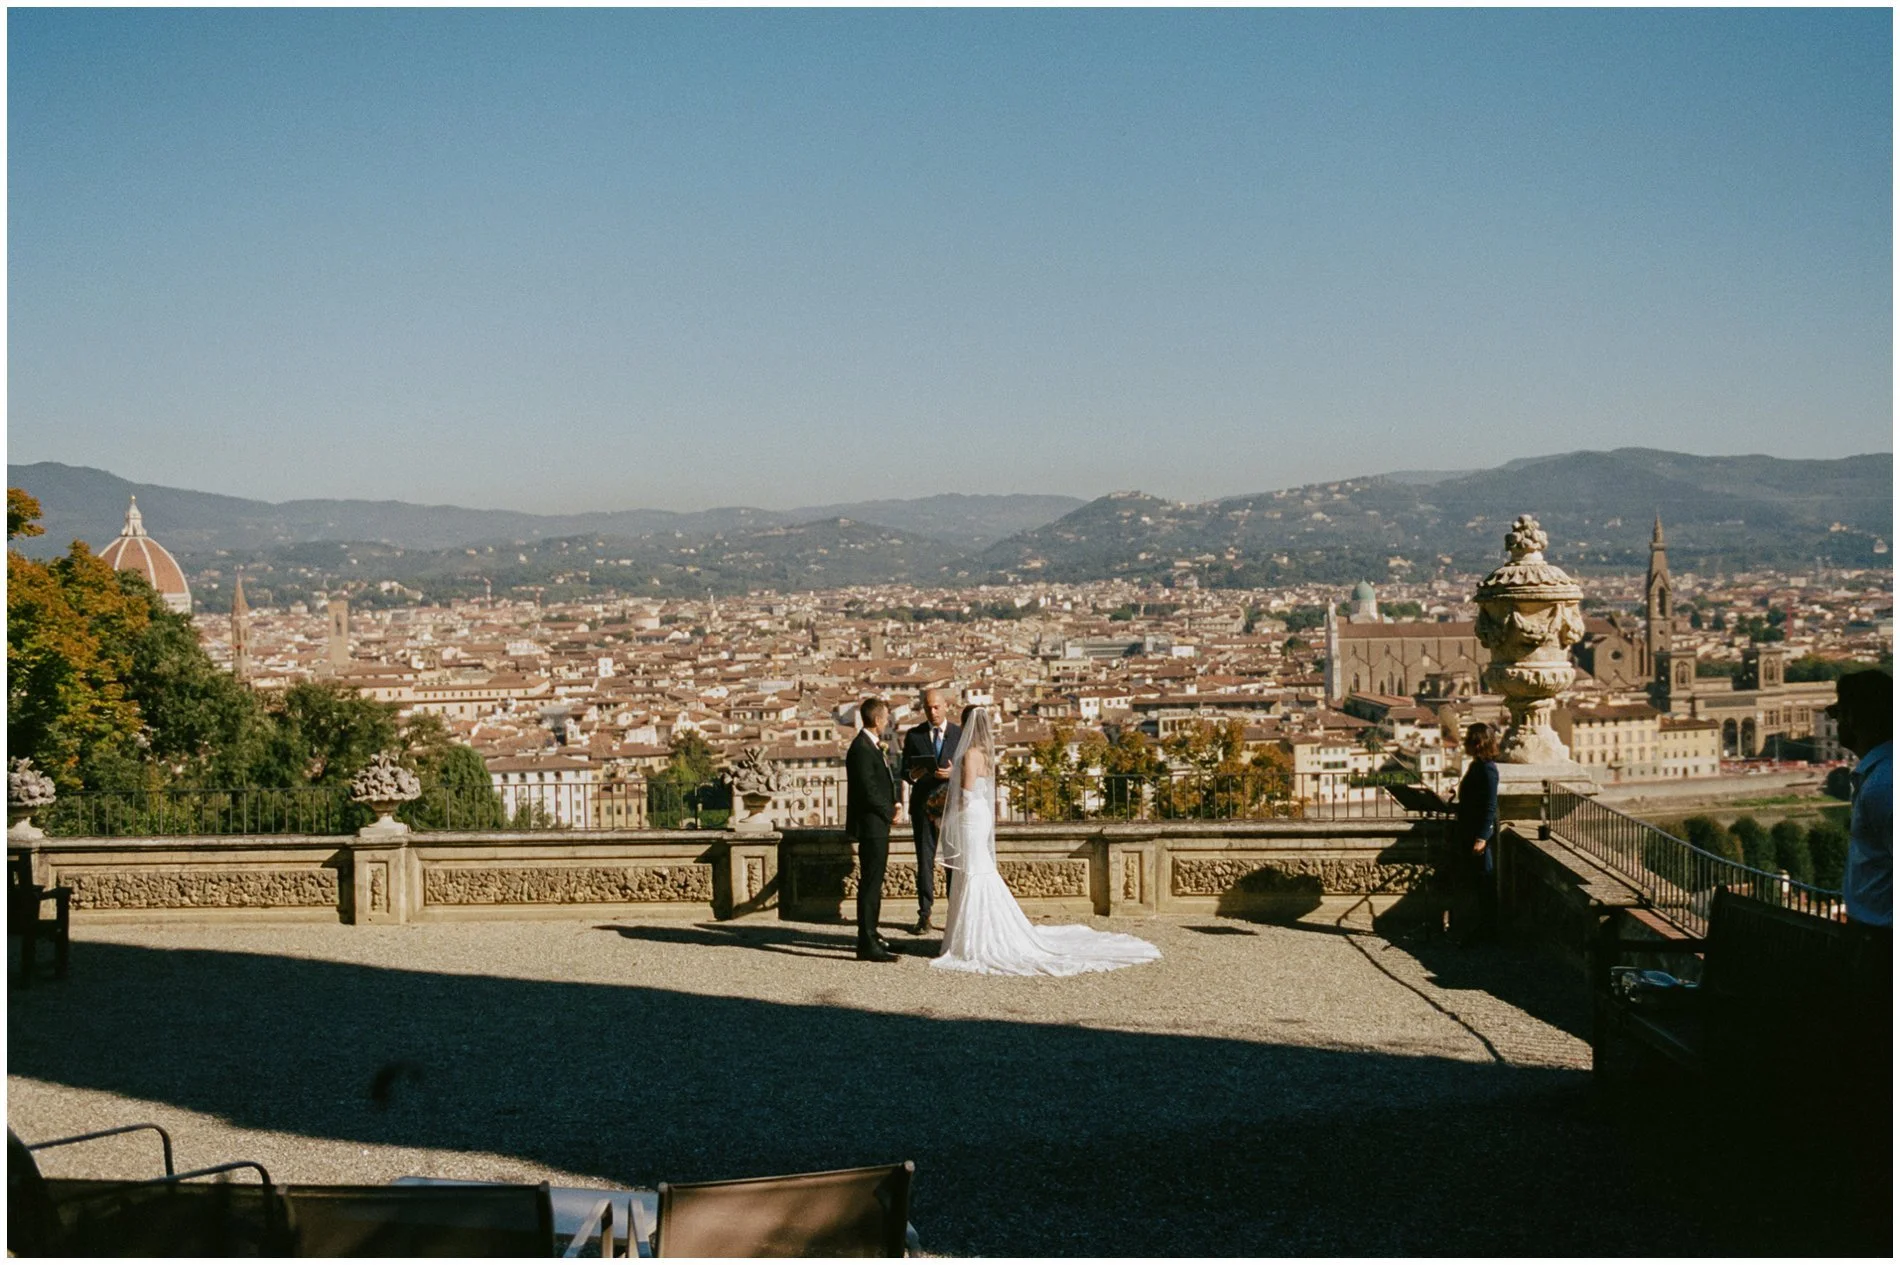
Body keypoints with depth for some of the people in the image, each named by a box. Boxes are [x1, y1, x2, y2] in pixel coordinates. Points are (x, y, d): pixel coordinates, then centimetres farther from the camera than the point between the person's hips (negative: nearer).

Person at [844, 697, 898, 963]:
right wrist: (890, 810, -8)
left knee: (873, 883, 19)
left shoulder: (871, 746, 14)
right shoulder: (862, 748, -19)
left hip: (877, 824, 11)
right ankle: (867, 945, -7)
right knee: (870, 884, -9)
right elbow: (869, 792, -22)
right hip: (872, 824, -11)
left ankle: (870, 935, 30)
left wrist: (892, 803, 4)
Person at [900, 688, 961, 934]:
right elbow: (905, 771, 8)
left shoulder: (960, 734, 5)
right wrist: (911, 775, -15)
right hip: (923, 805, 1)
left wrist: (954, 774, -17)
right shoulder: (913, 735, 7)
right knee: (925, 860, 1)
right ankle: (924, 915, 4)